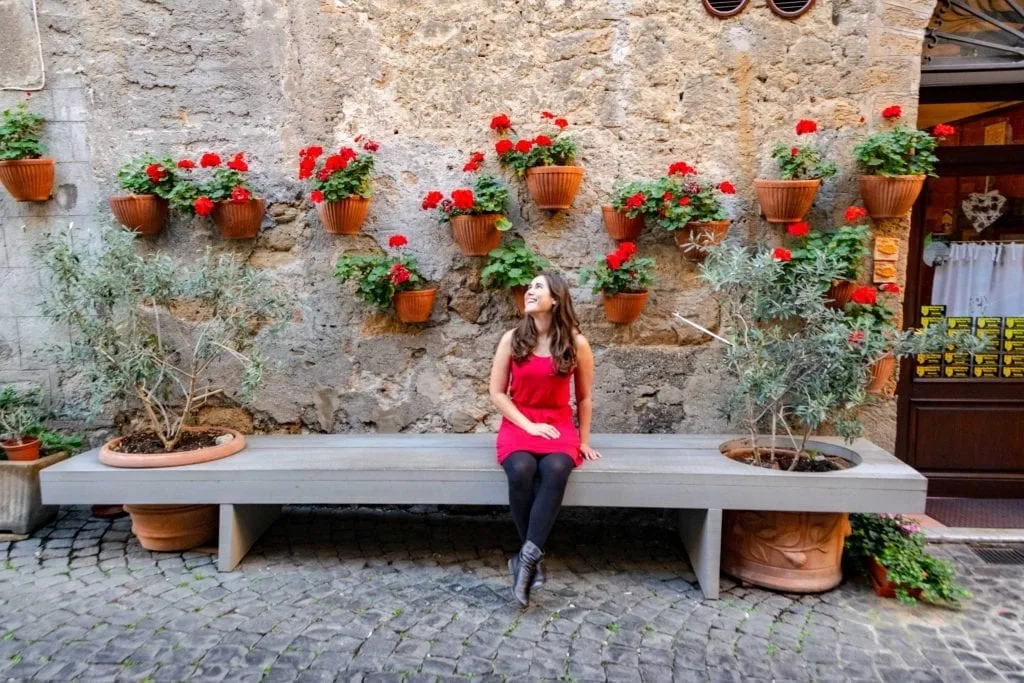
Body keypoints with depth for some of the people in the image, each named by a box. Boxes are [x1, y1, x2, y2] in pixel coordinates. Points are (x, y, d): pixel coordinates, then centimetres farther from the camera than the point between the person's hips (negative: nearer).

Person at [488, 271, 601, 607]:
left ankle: (526, 558, -30)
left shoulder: (576, 343, -3)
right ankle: (534, 558, -16)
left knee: (555, 469, -35)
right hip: (518, 424, 0)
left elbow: (584, 397, 8)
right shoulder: (512, 339, -1)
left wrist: (583, 441, 10)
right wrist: (528, 425, -10)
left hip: (559, 425, 0)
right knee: (521, 470, -33)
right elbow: (497, 393, 1)